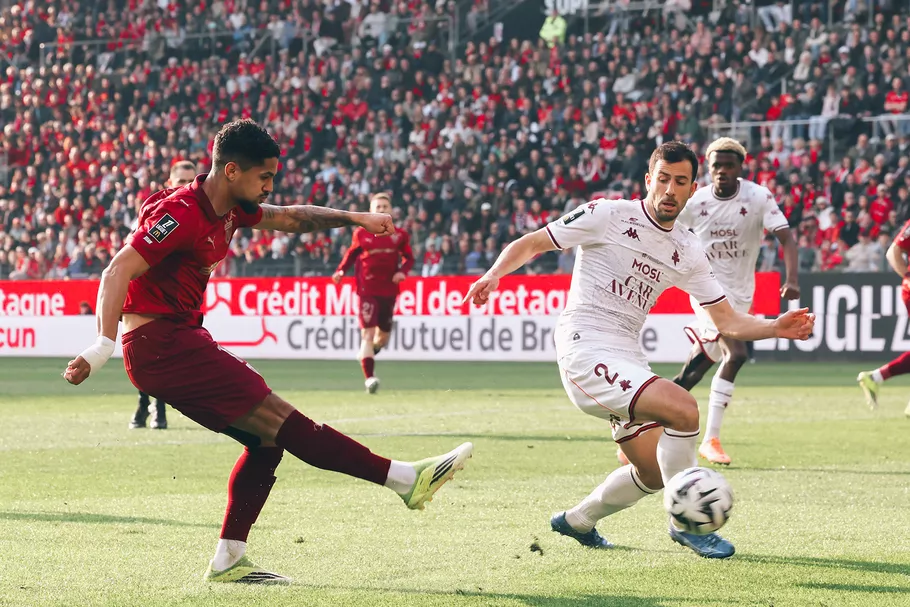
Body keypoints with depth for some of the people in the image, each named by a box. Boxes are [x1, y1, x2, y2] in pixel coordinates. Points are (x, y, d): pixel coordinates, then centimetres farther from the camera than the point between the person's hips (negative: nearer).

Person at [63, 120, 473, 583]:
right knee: (277, 418, -11)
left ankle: (228, 560, 8)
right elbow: (117, 272, -24)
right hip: (160, 342, -11)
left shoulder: (231, 210, 11)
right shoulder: (182, 213, -18)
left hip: (180, 341, 11)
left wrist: (353, 218, 21)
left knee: (266, 437, 7)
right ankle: (405, 478, -13)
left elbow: (289, 217, 28)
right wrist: (103, 346, -33)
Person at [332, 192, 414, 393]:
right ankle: (369, 377, -18)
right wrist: (341, 271, -2)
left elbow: (408, 258, 11)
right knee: (367, 333, -15)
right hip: (368, 289, -3)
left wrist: (402, 271, -8)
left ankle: (367, 354, 49)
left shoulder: (399, 235, 2)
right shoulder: (361, 233, -1)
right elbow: (352, 254, 11)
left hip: (389, 290, 3)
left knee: (383, 334, 15)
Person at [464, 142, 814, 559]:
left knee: (653, 473, 14)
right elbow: (528, 245, -1)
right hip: (586, 348, -8)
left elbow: (727, 321, 14)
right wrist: (494, 274, -21)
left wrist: (776, 328, -4)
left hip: (626, 356, 8)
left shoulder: (688, 252, 12)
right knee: (683, 409, -25)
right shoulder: (608, 216, -4)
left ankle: (577, 521, 39)